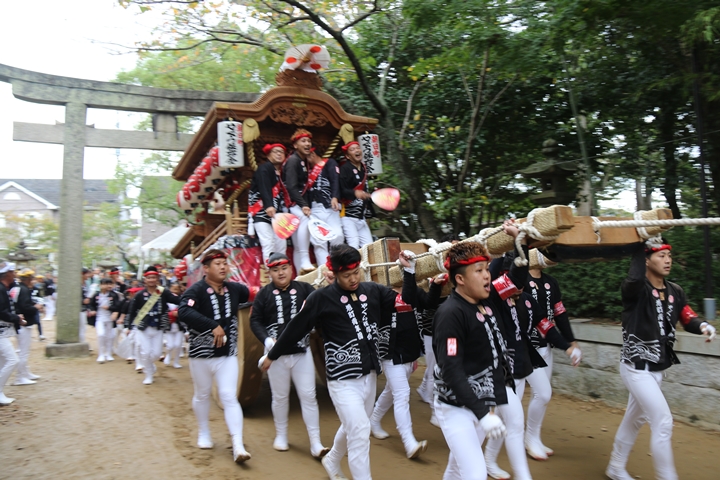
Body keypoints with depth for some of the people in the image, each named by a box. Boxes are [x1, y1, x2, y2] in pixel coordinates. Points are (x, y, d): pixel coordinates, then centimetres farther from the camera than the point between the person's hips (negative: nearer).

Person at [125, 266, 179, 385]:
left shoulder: (164, 293, -6)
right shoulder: (139, 295, -6)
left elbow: (178, 301, -16)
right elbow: (131, 311, -2)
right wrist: (128, 327, -4)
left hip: (158, 329, 1)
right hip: (143, 328, -1)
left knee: (157, 353, 6)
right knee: (146, 352, -1)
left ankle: (148, 365, 40)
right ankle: (148, 375, 19)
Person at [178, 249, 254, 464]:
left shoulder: (234, 289, 0)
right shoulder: (196, 290, -16)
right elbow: (184, 312, -33)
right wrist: (213, 326, -38)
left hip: (228, 354, 2)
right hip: (201, 353, -2)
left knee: (229, 397, -1)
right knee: (202, 394, 18)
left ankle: (238, 446, -1)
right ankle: (204, 434, 40)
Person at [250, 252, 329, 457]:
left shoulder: (304, 289, -1)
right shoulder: (264, 294, -2)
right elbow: (255, 321, 0)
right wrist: (267, 340, -14)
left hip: (302, 352, 0)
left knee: (308, 396, 1)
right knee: (280, 396, 15)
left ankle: (315, 443, 7)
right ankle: (281, 435, 35)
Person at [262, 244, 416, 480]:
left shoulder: (373, 291, 1)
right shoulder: (321, 298, -12)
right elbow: (296, 328, -4)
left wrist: (410, 271, -6)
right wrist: (272, 355, 5)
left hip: (370, 375, 6)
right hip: (343, 379, -6)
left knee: (353, 428, 21)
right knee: (360, 430, -11)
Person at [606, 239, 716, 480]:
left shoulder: (675, 292, 6)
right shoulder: (634, 289, -16)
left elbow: (687, 317, -4)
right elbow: (635, 278, -39)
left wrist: (702, 325, -27)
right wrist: (642, 244, -29)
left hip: (657, 368, 8)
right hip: (636, 368, -8)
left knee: (634, 419, 19)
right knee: (663, 422, -9)